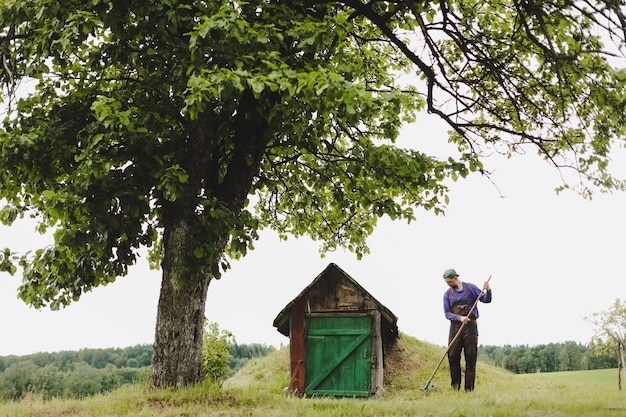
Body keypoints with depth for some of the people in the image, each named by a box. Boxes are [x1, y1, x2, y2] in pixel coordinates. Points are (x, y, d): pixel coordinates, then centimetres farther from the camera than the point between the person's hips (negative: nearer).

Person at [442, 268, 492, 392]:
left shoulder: (470, 288, 4)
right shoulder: (447, 294, 7)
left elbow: (486, 299, 4)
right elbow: (447, 313, 1)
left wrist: (488, 291, -17)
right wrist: (460, 318, -17)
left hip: (470, 326, -1)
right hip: (455, 326, 2)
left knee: (471, 357, -2)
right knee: (453, 356, -2)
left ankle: (469, 388, 1)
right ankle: (455, 385, 12)